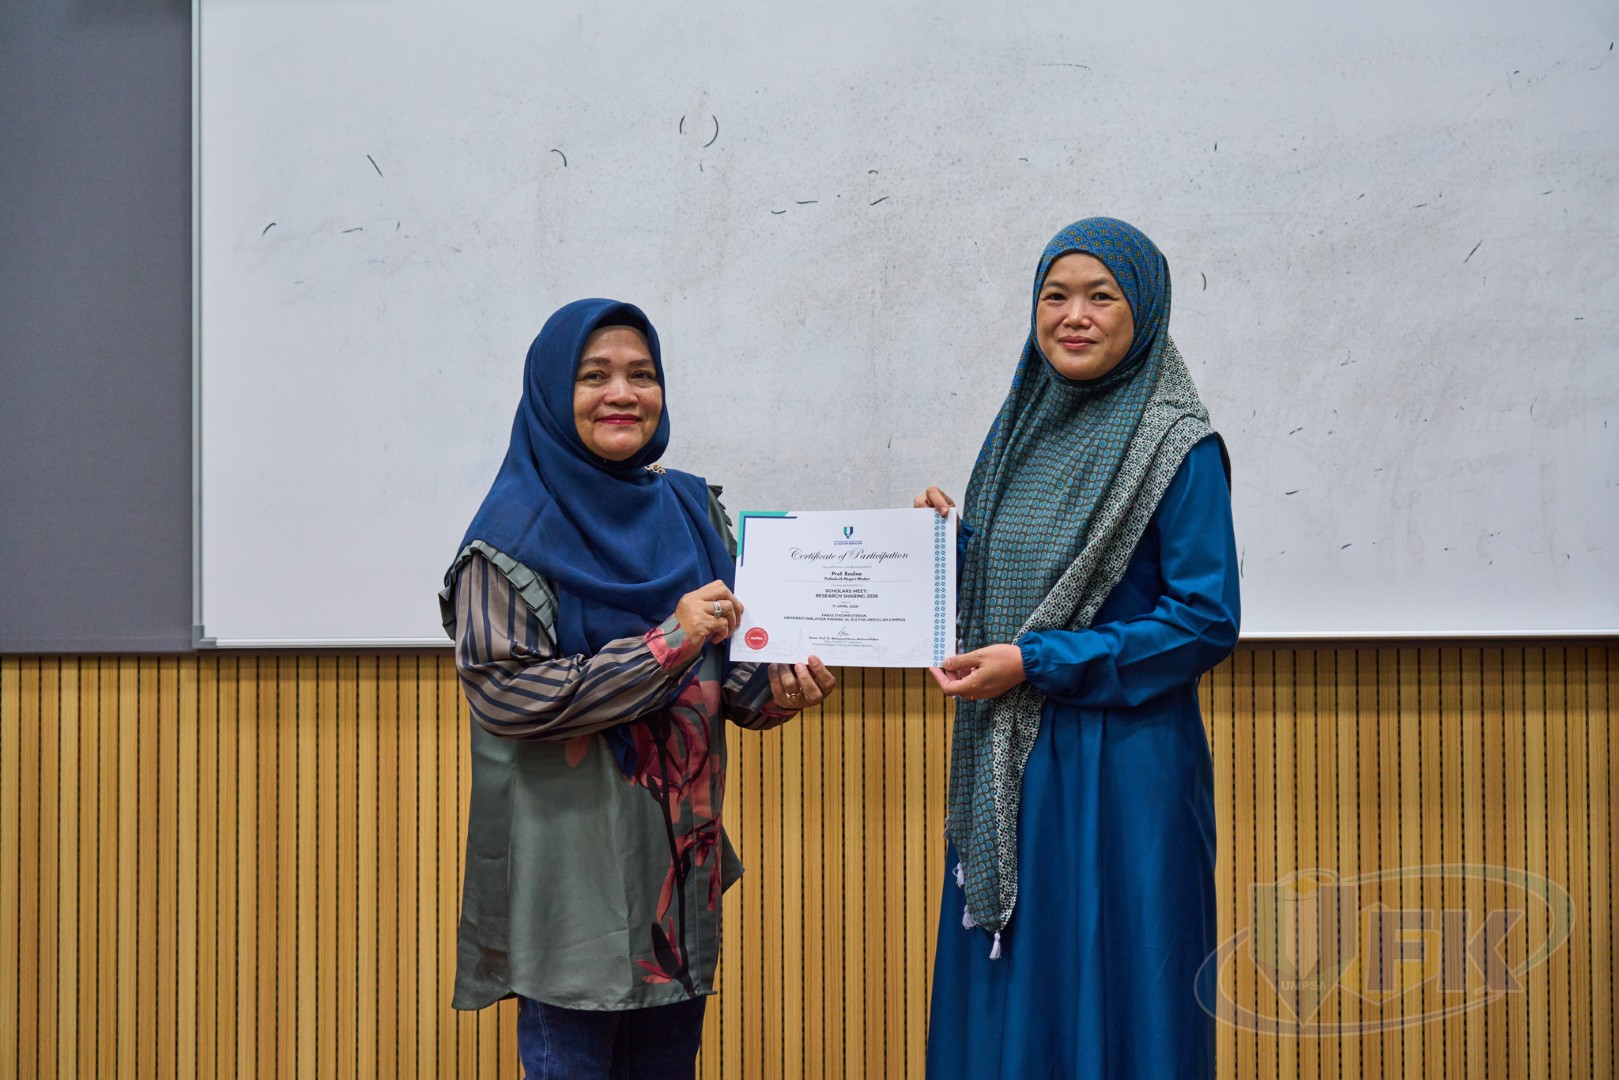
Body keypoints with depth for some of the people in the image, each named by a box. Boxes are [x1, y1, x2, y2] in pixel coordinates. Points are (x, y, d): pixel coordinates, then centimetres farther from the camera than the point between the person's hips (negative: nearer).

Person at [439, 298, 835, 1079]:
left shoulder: (691, 510, 8)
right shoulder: (517, 530, -9)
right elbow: (502, 693, -18)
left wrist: (777, 693, -8)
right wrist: (665, 643, -21)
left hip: (681, 851, 6)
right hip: (573, 858, -6)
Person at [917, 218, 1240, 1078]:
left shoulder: (1179, 451, -8)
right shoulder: (1014, 435, 11)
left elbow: (1206, 621, -13)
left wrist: (1037, 662, -16)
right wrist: (947, 546, -2)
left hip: (1119, 771, -6)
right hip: (1004, 767, 6)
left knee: (1108, 998, 1)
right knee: (999, 994, 11)